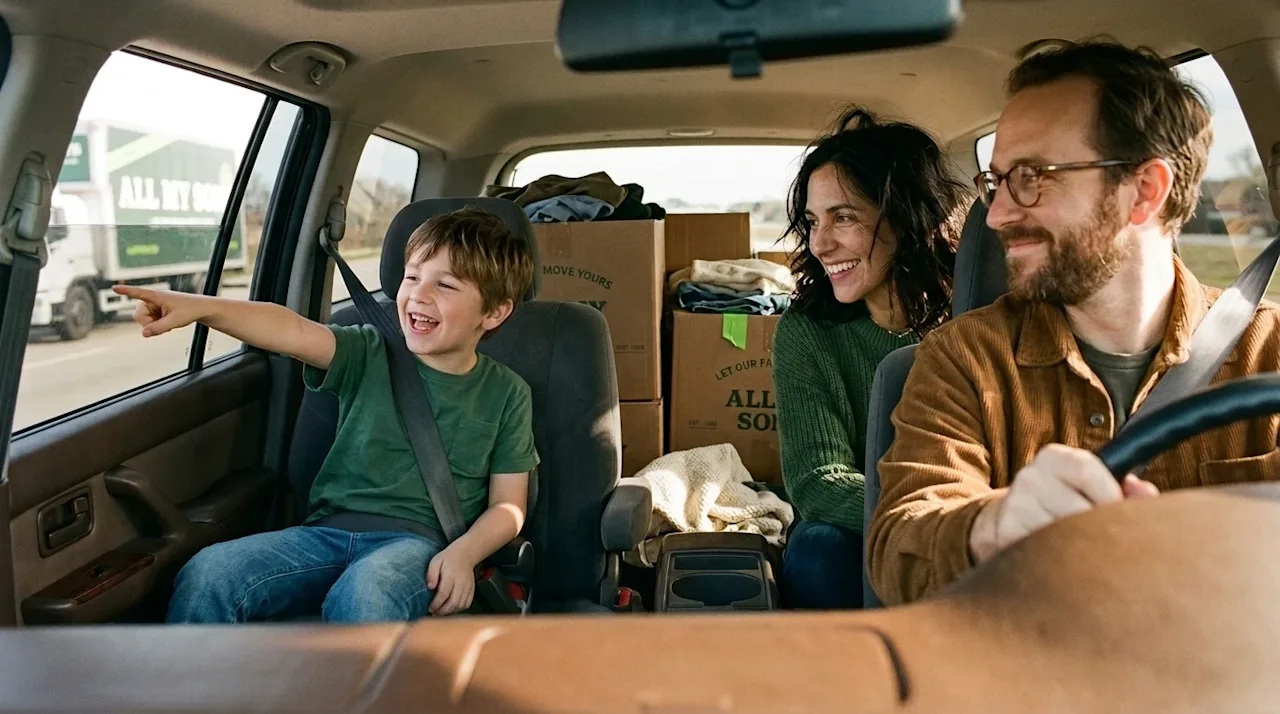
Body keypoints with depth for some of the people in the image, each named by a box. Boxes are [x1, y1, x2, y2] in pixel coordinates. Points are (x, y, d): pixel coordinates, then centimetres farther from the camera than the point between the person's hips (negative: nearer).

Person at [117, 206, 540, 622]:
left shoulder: (506, 393, 7)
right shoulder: (370, 355, 9)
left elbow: (507, 505, 7)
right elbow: (293, 330, -9)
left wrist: (463, 553, -13)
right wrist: (201, 307, -26)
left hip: (415, 538, -2)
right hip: (329, 530, 3)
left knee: (363, 599, -38)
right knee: (205, 575, -24)